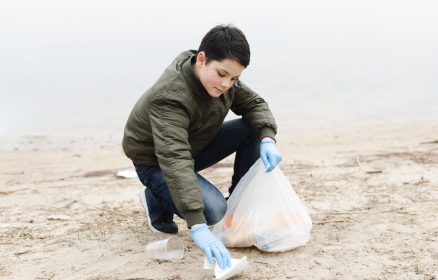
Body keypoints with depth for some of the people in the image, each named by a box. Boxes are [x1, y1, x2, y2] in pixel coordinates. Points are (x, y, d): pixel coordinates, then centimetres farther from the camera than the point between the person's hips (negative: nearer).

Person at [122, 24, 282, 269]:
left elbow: (254, 103, -3)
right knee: (213, 211, -28)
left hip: (195, 145, 7)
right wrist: (198, 227, -56)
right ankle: (157, 201, 2)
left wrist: (268, 139, -26)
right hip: (156, 163, -7)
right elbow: (174, 160, -48)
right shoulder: (169, 97, -38)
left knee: (252, 129, -12)